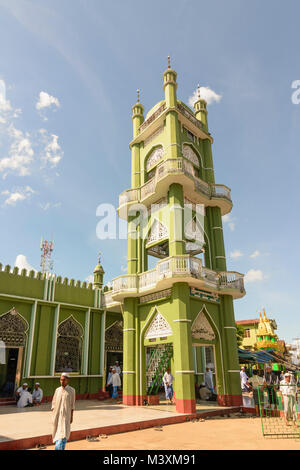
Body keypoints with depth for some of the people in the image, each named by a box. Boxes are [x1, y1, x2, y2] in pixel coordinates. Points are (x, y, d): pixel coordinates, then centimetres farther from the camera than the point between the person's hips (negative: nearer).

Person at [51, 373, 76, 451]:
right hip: (57, 415, 4)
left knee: (63, 433, -13)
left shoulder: (71, 390, -6)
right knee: (57, 432, 13)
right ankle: (59, 447, 31)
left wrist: (71, 416, -5)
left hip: (66, 415, -4)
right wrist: (53, 415, 5)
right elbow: (54, 403, 9)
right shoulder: (57, 390, 4)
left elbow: (72, 404, -4)